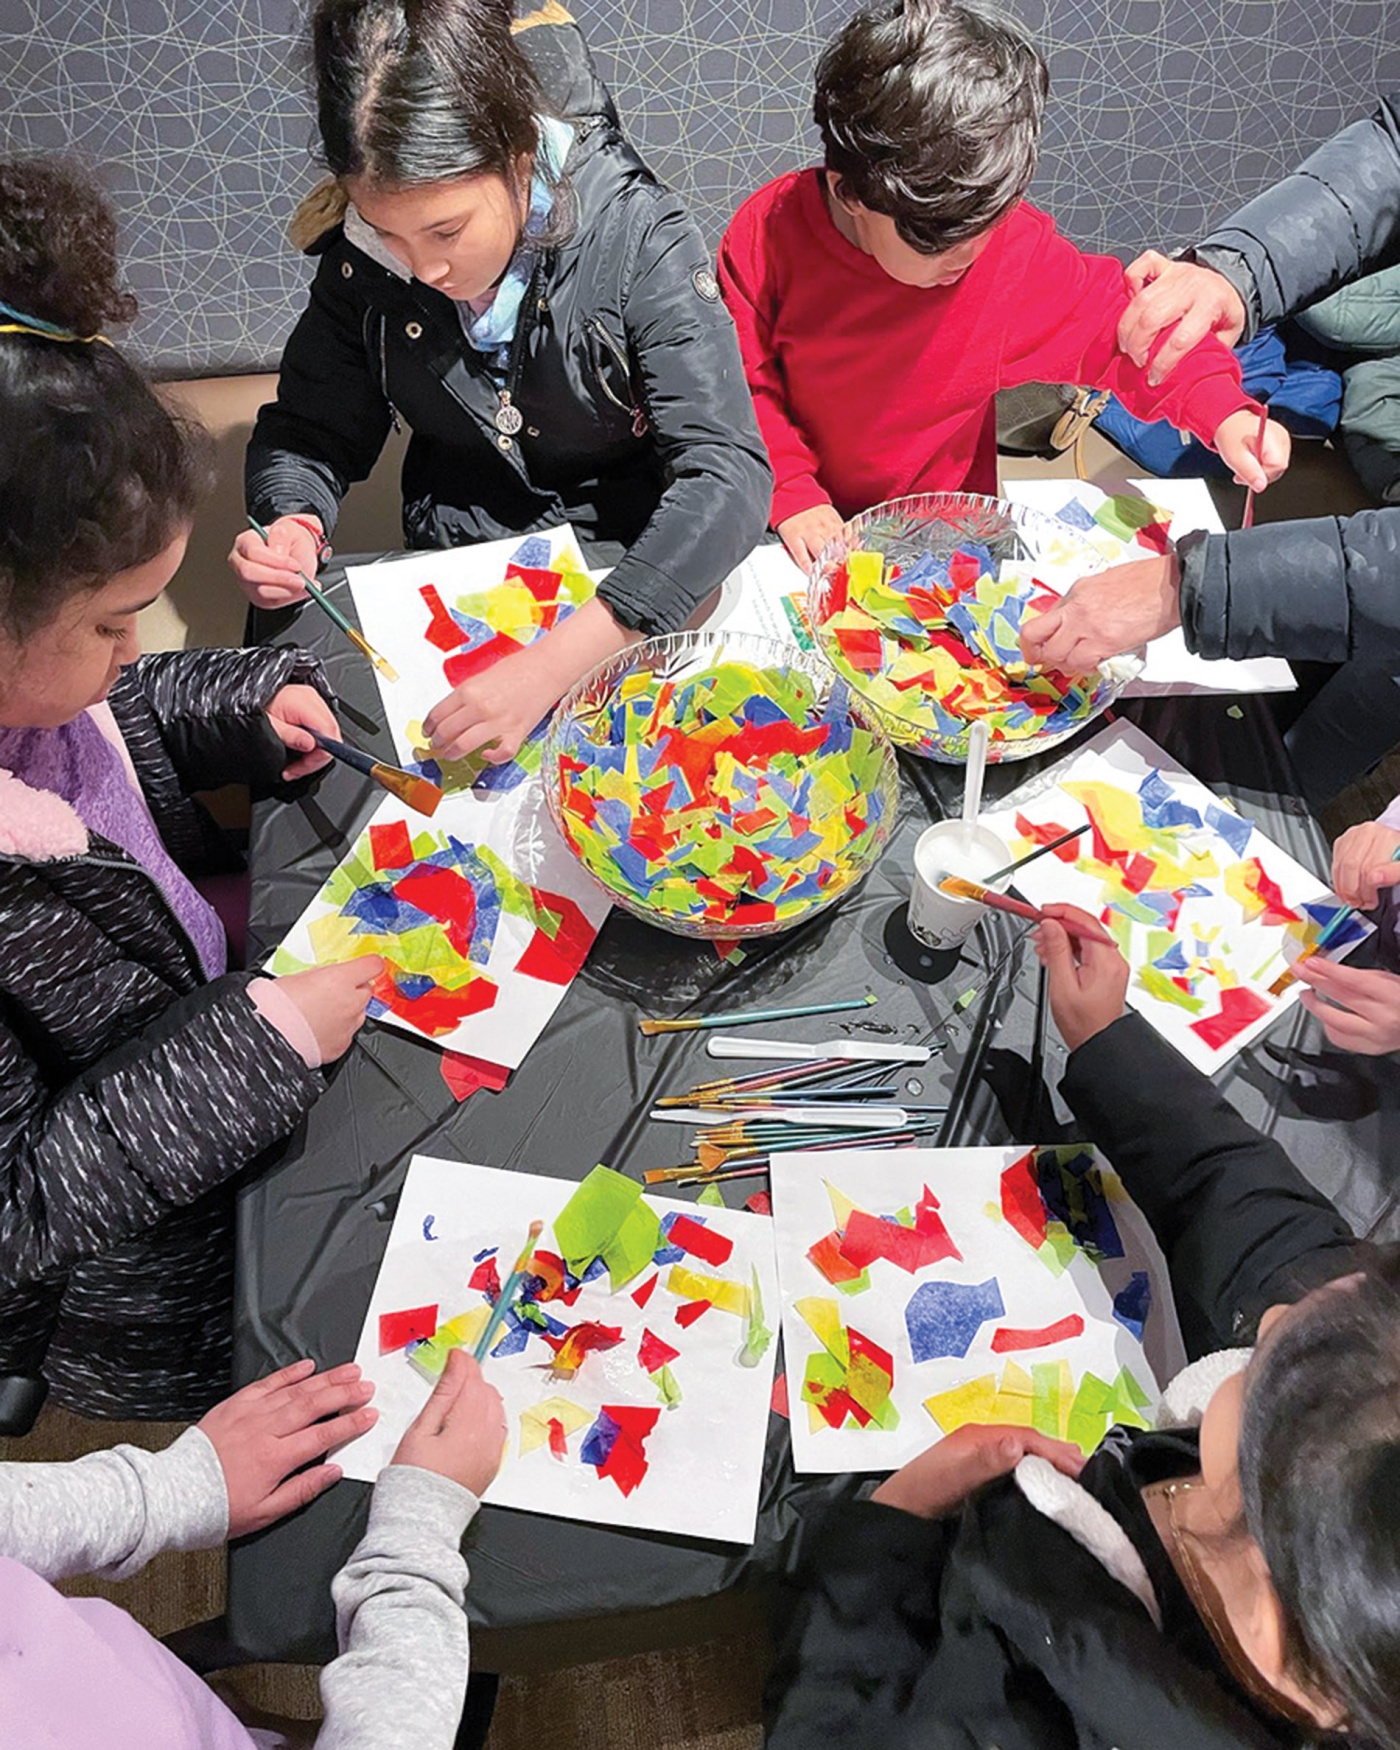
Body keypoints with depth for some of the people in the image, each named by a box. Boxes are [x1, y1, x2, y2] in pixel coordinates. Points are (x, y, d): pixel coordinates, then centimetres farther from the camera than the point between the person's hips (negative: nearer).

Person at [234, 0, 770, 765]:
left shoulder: (637, 240, -22)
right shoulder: (363, 258, -9)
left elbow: (727, 474, -30)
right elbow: (309, 432, 4)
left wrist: (554, 661, -42)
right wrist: (293, 525, -23)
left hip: (631, 569, -4)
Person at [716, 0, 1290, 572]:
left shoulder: (1016, 247, -13)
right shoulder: (769, 235, -15)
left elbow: (1118, 324, -3)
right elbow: (743, 386, -8)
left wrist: (1222, 412, -17)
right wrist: (792, 498, -19)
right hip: (813, 534, -2)